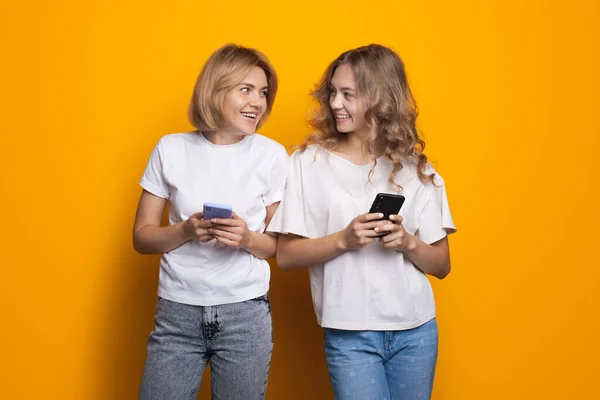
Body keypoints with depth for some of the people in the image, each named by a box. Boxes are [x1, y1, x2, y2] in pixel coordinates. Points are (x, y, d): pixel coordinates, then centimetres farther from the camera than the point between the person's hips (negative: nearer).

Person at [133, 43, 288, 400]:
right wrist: (185, 231, -14)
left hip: (246, 313, 0)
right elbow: (142, 237, 5)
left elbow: (283, 244, 5)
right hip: (177, 312, 1)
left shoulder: (272, 155, -1)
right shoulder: (171, 149, 1)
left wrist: (248, 239, -16)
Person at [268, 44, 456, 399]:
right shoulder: (309, 162, -2)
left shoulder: (415, 168, 3)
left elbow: (442, 265, 6)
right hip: (350, 334, -2)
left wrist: (408, 243, -13)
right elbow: (286, 255, -4)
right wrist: (343, 239, -18)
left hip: (416, 332, 2)